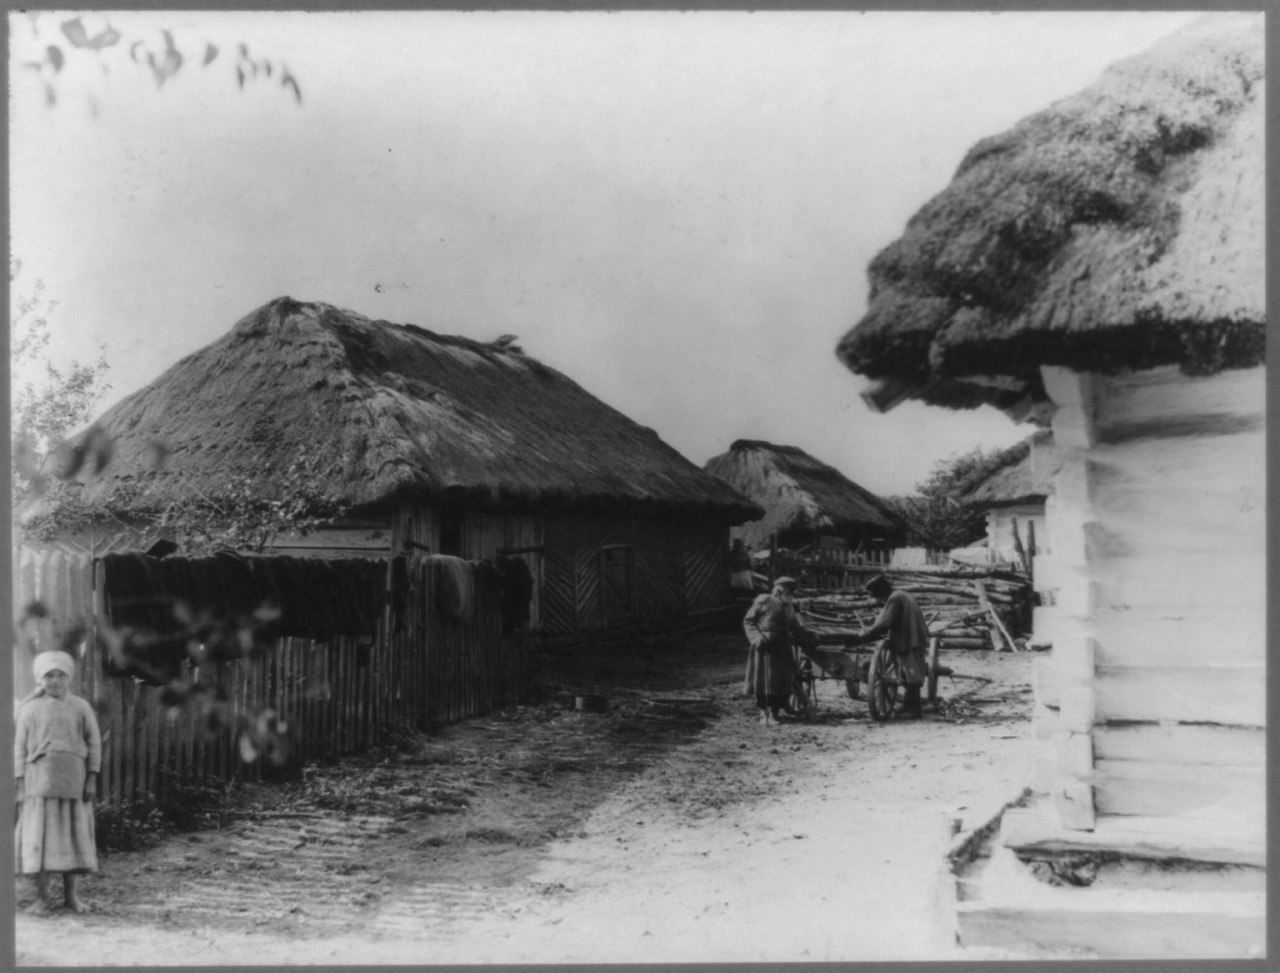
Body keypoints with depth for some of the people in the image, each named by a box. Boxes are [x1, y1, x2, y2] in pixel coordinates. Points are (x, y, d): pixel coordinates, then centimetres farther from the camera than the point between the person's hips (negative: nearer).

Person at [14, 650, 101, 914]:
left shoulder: (81, 707, 4)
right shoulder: (29, 710, 5)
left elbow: (94, 743, 4)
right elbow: (20, 748, 6)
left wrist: (92, 780, -2)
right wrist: (20, 785, 0)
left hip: (73, 780, 0)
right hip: (39, 780, 0)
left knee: (74, 835, 2)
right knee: (39, 836, -2)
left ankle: (71, 894, 11)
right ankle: (41, 896, 6)